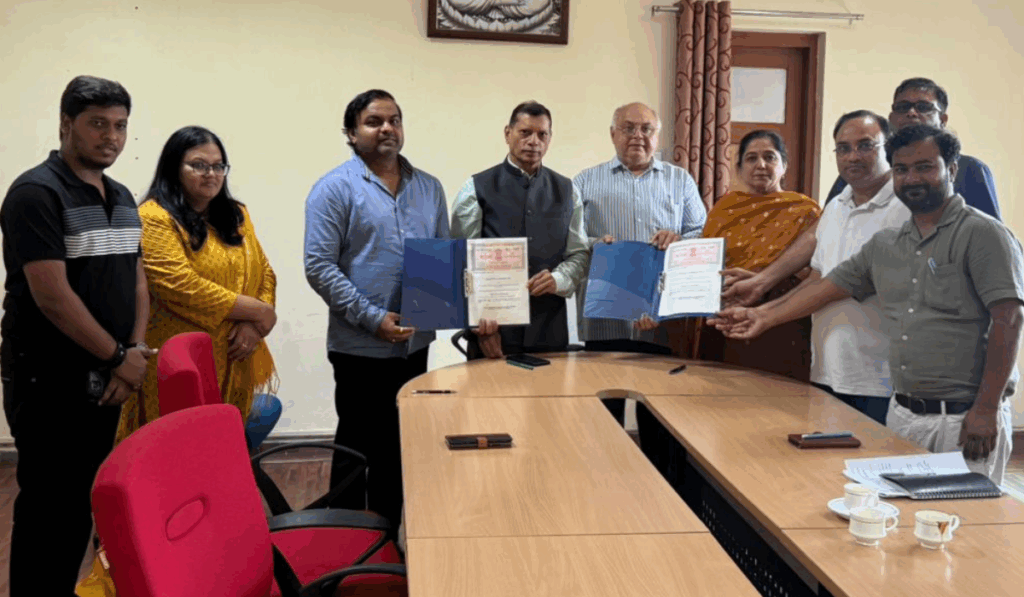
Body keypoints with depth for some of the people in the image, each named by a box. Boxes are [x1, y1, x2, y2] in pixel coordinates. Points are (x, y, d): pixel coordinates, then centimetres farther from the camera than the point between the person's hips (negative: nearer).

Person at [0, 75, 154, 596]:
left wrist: (134, 355, -2)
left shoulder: (122, 197, 12)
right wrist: (120, 357, -12)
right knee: (49, 507, 2)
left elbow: (136, 279, 12)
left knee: (85, 501, 15)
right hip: (49, 383, -7)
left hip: (104, 382, 7)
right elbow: (52, 297, -19)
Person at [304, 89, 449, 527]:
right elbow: (320, 266, -12)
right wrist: (373, 318, -18)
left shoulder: (429, 188, 11)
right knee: (358, 450, 5)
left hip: (415, 343, 5)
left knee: (398, 449, 15)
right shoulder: (335, 189, -7)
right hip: (361, 346, -5)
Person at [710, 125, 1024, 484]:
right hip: (902, 413, 6)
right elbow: (831, 286, 20)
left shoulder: (983, 235, -7)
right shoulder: (885, 246, 13)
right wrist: (765, 317, 19)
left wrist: (986, 410, -17)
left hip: (964, 419, -6)